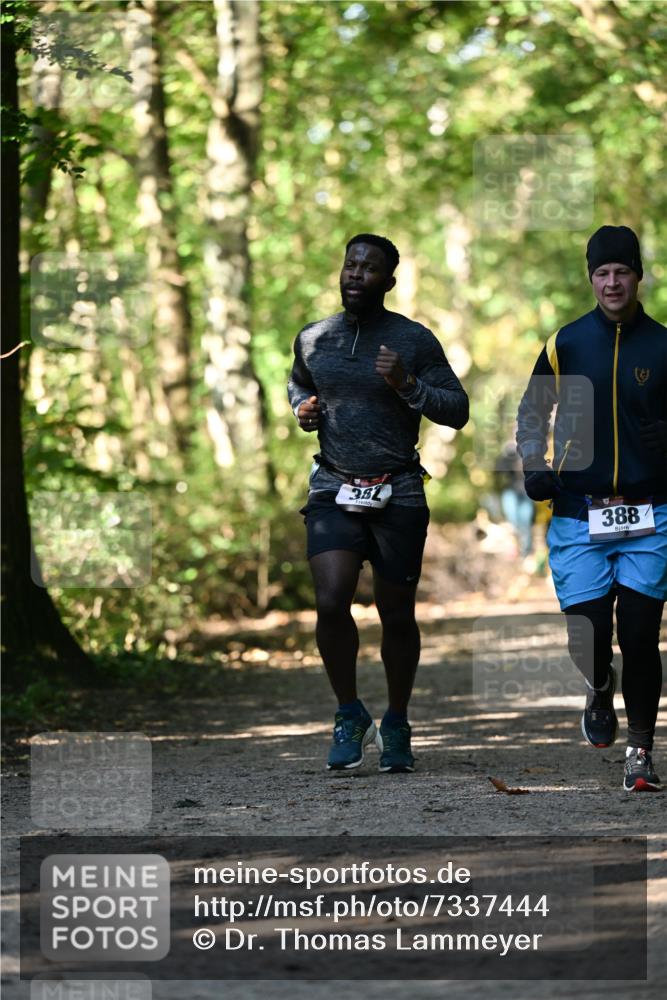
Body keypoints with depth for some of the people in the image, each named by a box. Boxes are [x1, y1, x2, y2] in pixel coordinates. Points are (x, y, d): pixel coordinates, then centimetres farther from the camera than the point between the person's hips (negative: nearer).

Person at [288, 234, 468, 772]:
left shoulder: (414, 341, -3)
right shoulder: (313, 339, 7)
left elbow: (458, 410, -3)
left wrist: (407, 384, -18)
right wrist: (302, 409, 5)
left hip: (399, 495, -1)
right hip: (333, 492, 2)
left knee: (398, 617, 5)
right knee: (331, 605, -16)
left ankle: (397, 725, 25)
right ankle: (350, 714, 3)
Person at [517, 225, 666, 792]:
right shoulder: (567, 343, 5)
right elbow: (532, 412, 16)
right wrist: (534, 465, 0)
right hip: (579, 514, 0)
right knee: (587, 634, -6)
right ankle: (599, 693, 28)